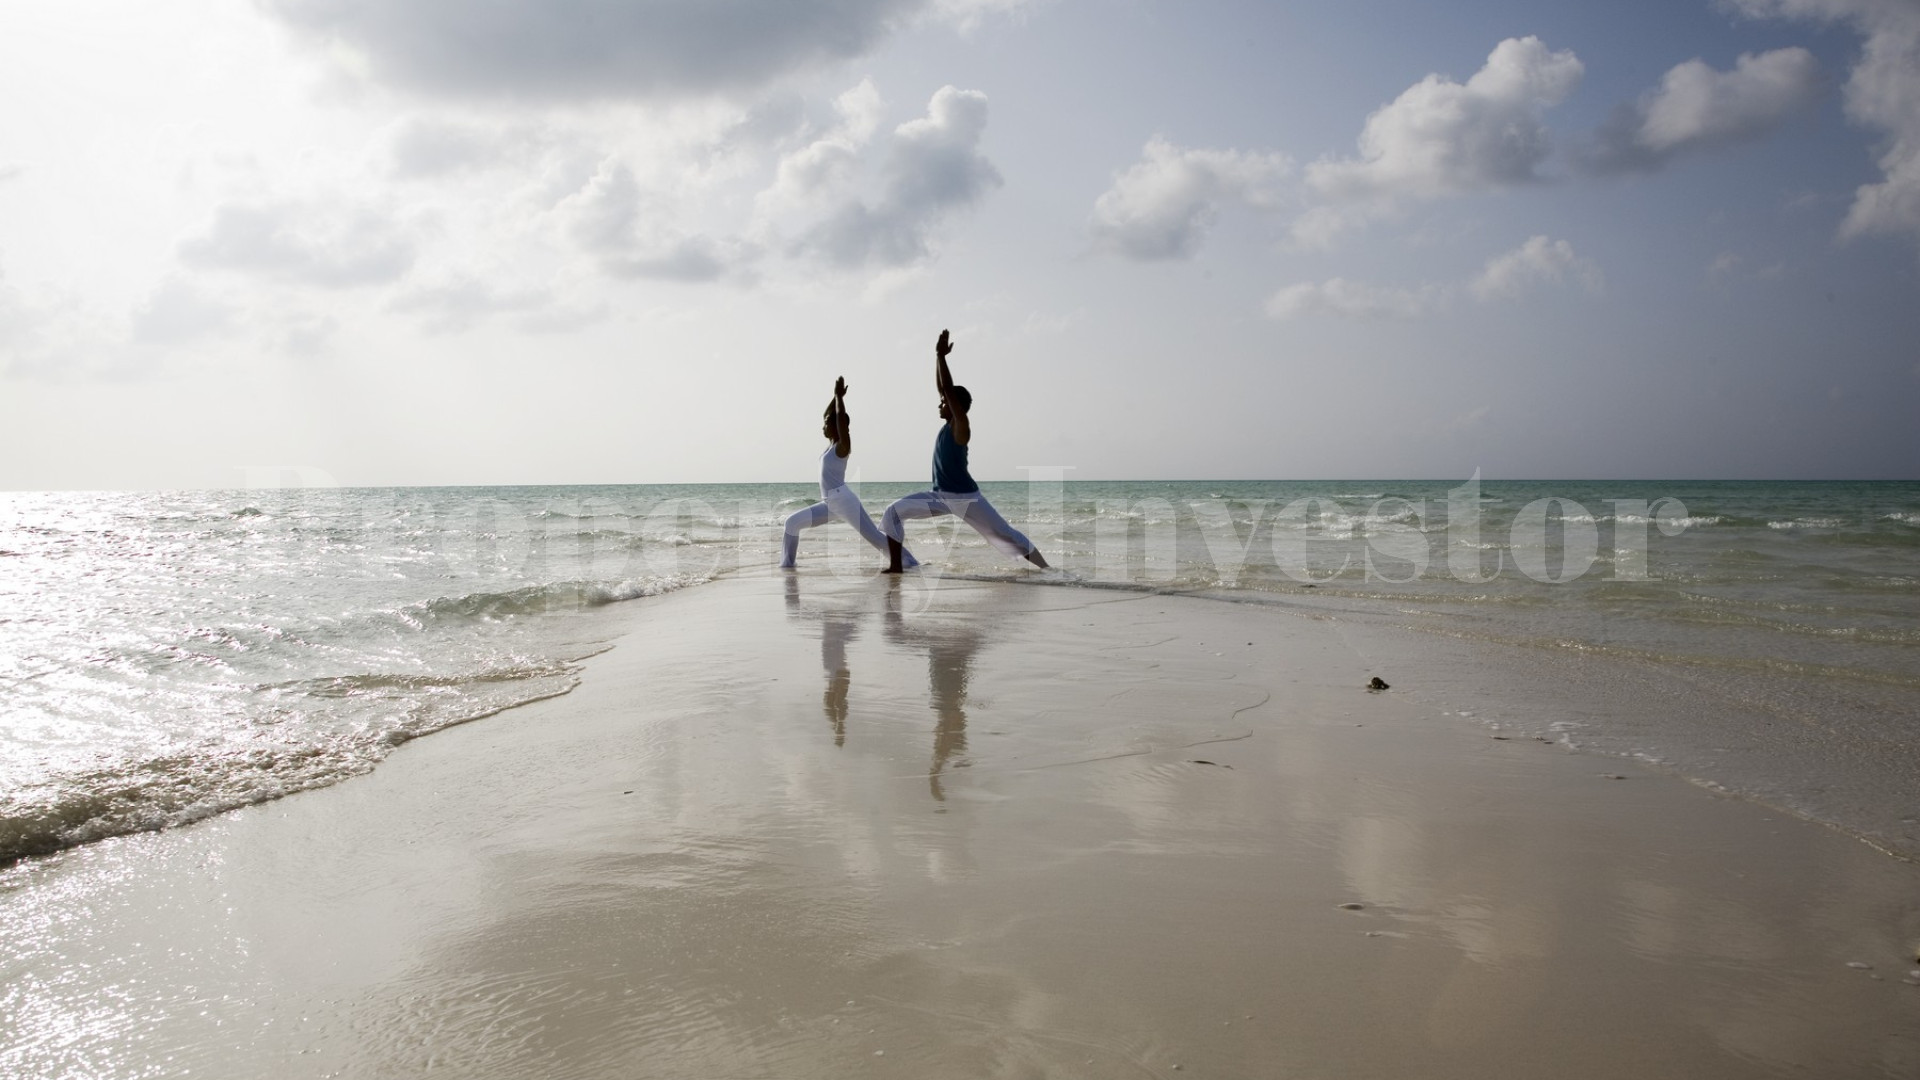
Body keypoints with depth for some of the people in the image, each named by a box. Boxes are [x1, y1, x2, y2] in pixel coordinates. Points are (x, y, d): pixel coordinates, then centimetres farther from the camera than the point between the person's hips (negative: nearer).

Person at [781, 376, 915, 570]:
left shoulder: (842, 445, -7)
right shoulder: (831, 445, 15)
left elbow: (841, 418, -18)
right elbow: (828, 416, 24)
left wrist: (840, 396, -12)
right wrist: (836, 396, 19)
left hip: (843, 500, -9)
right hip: (829, 503, 9)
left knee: (873, 536, -12)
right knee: (793, 522, 7)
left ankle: (910, 563, -13)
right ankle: (786, 564, 11)